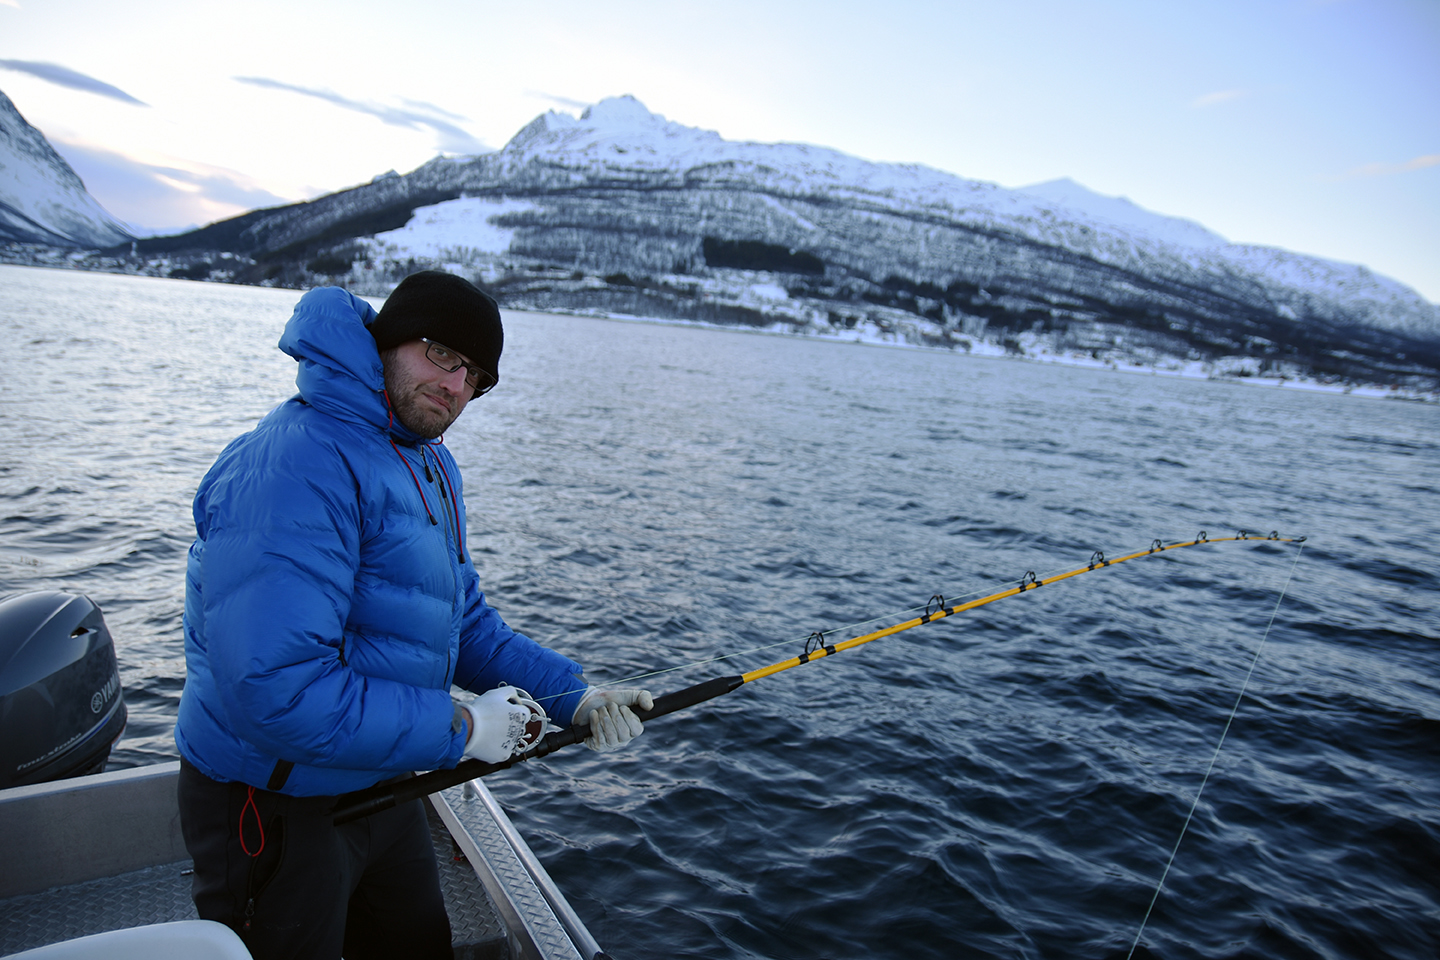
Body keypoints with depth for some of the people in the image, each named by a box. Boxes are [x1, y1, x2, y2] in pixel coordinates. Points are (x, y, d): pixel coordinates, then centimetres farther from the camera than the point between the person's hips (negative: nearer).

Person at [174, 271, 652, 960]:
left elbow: (464, 621, 7)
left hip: (380, 786, 9)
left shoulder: (431, 466, 6)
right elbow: (277, 692, -34)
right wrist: (461, 729, -25)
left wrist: (574, 696, -6)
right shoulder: (298, 465, -28)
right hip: (276, 811, -9)